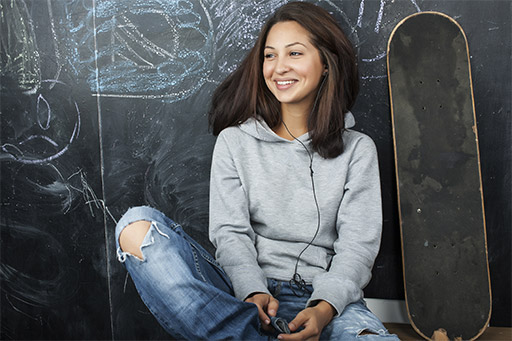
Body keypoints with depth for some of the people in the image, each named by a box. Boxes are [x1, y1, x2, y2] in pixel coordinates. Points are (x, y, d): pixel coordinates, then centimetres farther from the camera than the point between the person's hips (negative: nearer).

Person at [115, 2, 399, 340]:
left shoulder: (357, 149, 8)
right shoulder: (234, 141, 10)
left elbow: (358, 245, 0)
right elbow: (231, 233, 1)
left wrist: (324, 307, -18)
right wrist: (254, 291, -18)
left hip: (323, 297, -1)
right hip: (241, 293, 2)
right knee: (136, 226, -23)